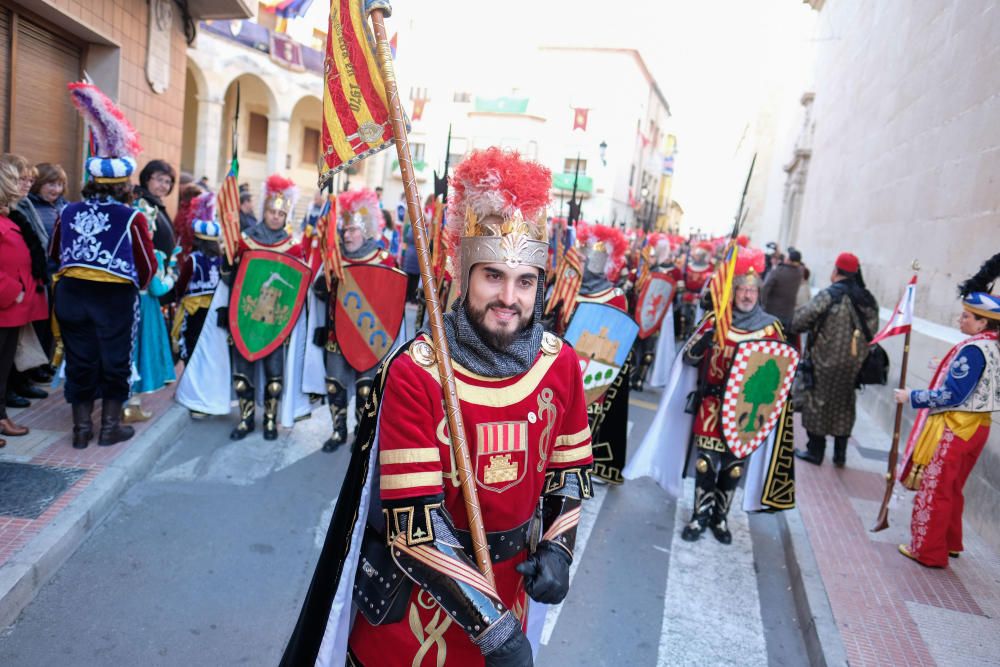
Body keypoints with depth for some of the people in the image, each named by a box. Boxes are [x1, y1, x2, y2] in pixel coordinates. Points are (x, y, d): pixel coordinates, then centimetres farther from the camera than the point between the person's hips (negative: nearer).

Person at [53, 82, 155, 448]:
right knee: (115, 360, 9)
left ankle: (82, 428, 20)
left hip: (72, 293, 4)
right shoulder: (131, 217, -10)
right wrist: (134, 282, 14)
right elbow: (147, 266, -6)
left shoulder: (69, 212, 3)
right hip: (114, 296, -4)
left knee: (79, 360, 12)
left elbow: (56, 253, 15)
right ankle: (110, 426, 16)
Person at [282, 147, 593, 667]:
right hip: (418, 582, -4)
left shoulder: (560, 362, -8)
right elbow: (414, 521, -25)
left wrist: (557, 548, -9)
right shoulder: (414, 372, -23)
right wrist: (491, 624, -24)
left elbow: (570, 466, 5)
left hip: (509, 576, 4)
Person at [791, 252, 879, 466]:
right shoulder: (868, 299, 6)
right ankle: (840, 452, 24)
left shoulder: (829, 295, -15)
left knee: (818, 401, 7)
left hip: (825, 361, -6)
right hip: (854, 363, 6)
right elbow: (872, 330, 9)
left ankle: (815, 451, 14)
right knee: (844, 403, 16)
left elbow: (801, 320, -17)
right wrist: (859, 352, 17)